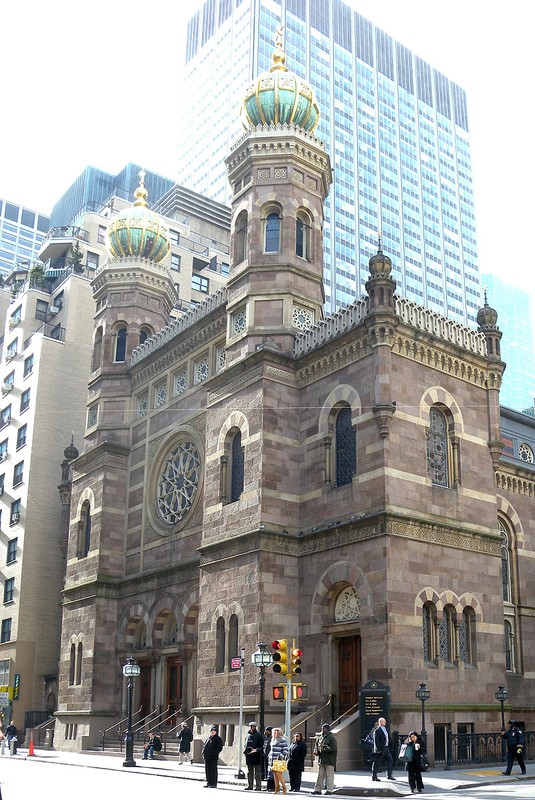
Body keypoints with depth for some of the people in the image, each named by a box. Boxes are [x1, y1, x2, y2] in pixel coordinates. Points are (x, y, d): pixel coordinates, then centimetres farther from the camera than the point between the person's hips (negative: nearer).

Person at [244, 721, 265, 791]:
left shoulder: (259, 735, -4)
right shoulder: (248, 735, 14)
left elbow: (262, 746, -8)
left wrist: (256, 750, -24)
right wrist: (245, 751, 6)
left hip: (256, 756, -6)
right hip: (249, 756, 6)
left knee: (257, 773, 0)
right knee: (249, 772, 13)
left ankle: (258, 786, 3)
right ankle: (249, 785, 21)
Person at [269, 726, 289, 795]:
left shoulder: (282, 740, -7)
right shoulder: (273, 740, 17)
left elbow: (285, 749, -8)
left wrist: (282, 756, -14)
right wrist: (270, 755, 19)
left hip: (279, 759, -8)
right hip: (273, 759, 8)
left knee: (279, 773, -12)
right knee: (275, 774, 8)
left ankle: (284, 787, -3)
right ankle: (276, 788, 16)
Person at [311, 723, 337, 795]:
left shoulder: (331, 738, -8)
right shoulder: (320, 738, 14)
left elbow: (334, 748, -18)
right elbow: (316, 746, 24)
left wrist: (324, 746, -22)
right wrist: (316, 751, 3)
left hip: (329, 760, -7)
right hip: (321, 760, 7)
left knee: (329, 775, -2)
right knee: (320, 775, 10)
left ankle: (329, 790, 4)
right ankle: (318, 789, 15)